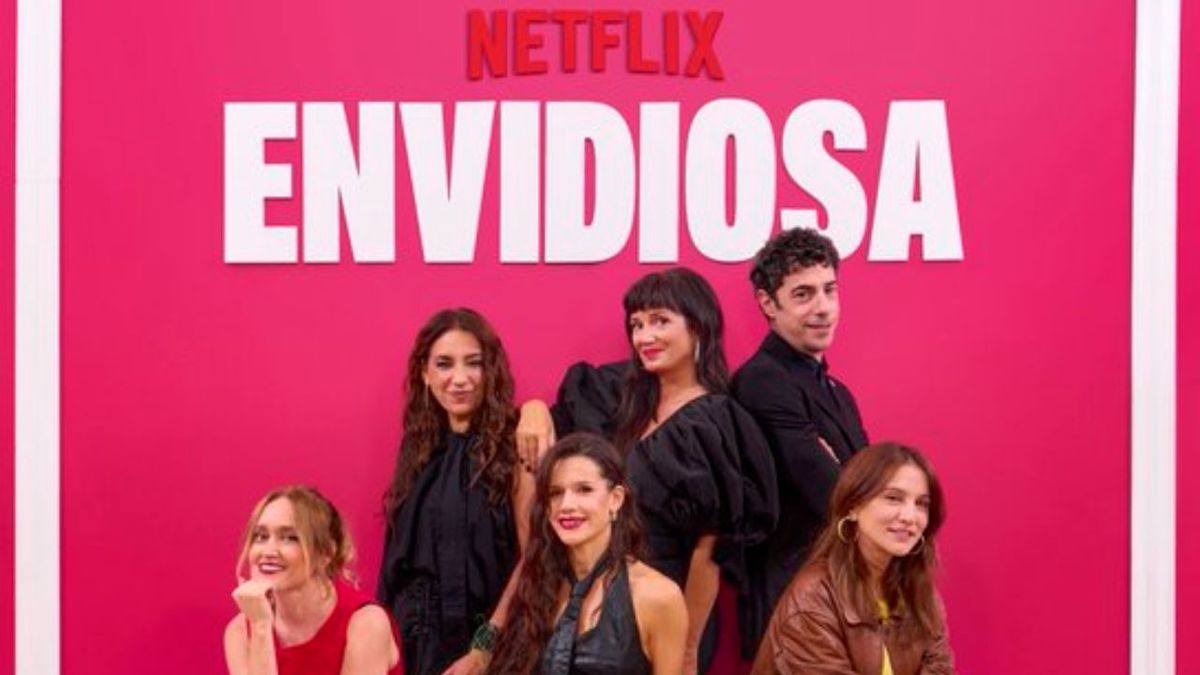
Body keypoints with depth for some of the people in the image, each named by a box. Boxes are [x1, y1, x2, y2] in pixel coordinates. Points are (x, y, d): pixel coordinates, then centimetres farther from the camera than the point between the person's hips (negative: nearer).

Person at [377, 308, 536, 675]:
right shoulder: (420, 448, 7)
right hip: (414, 639, 5)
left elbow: (532, 557, -14)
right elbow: (400, 556, 8)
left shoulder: (514, 445, -9)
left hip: (479, 640, -5)